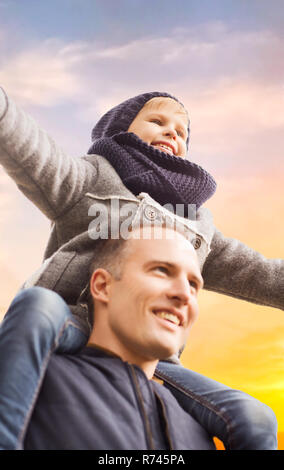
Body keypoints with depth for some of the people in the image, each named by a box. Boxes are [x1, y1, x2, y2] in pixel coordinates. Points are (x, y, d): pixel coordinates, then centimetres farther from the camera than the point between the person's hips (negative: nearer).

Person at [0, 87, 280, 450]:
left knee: (255, 421, -12)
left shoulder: (197, 224, 28)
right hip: (73, 330, -4)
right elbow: (30, 151, -7)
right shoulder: (92, 177, 12)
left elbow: (252, 273, 22)